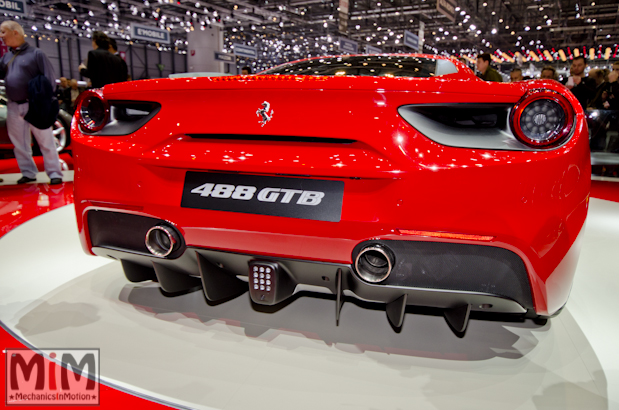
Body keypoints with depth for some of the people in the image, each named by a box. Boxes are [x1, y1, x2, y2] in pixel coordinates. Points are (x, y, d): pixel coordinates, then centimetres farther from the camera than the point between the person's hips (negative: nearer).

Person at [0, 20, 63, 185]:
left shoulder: (35, 53, -2)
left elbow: (50, 79, -5)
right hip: (13, 107, 6)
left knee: (45, 140, -3)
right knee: (19, 143, 9)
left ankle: (54, 173, 0)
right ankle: (28, 173, 19)